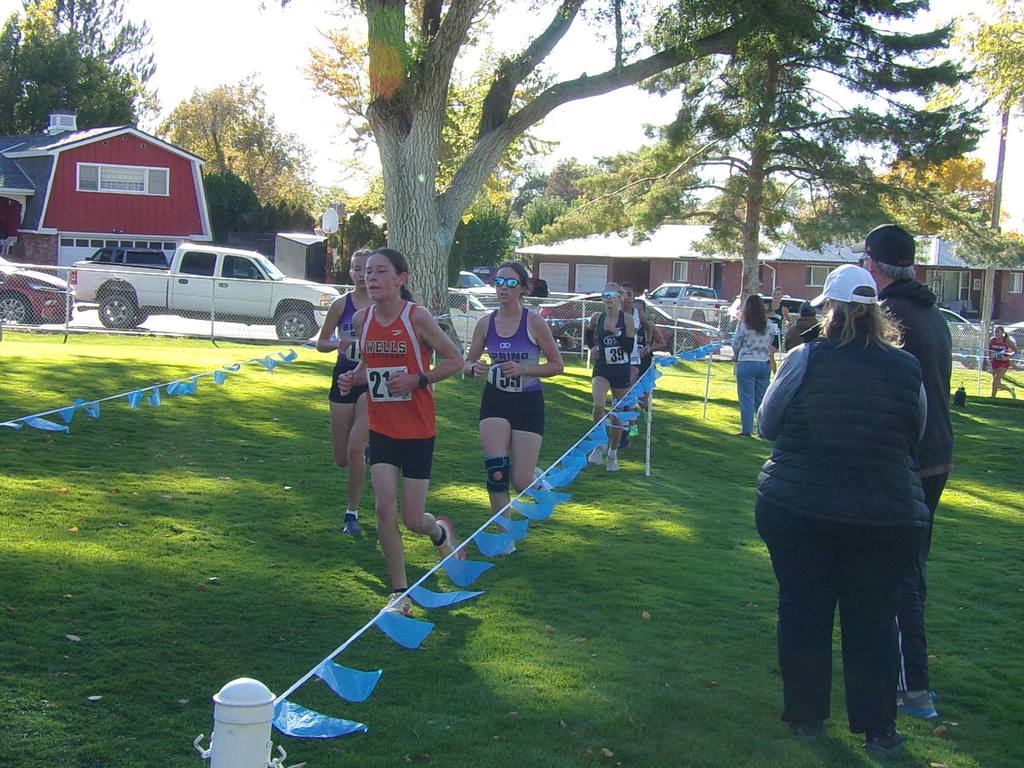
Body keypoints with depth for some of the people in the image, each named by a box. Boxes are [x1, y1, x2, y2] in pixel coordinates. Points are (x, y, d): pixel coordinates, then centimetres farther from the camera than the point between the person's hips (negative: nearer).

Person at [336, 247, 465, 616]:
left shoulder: (417, 317, -14)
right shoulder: (362, 319, 0)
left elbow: (455, 360, -7)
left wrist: (418, 380, -21)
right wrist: (352, 378, -5)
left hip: (418, 430, -4)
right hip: (381, 429, 4)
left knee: (413, 520, 0)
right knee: (385, 509, -6)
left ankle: (441, 532, 39)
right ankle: (400, 593, 9)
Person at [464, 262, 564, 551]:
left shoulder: (534, 322, -10)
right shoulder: (485, 323, 0)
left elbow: (557, 365, -4)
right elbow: (467, 364, 9)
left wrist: (523, 369, -19)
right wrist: (475, 368, -15)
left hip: (528, 403, -3)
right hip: (495, 401, 3)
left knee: (521, 481, -4)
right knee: (496, 472, -10)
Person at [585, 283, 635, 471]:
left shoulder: (627, 319, -7)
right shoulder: (597, 317, 0)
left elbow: (630, 348, -13)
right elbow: (588, 334, 21)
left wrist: (616, 332, -24)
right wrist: (592, 347, 4)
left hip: (621, 372, -1)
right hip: (601, 370, 1)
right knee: (598, 405, -25)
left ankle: (613, 454, 27)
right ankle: (600, 444, -3)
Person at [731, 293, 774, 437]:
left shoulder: (743, 325, -9)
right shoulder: (768, 326, 2)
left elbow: (735, 345, -1)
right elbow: (770, 344, 9)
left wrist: (736, 357, 17)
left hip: (746, 364, -4)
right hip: (764, 364, 4)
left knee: (746, 399, 1)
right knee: (761, 398, 12)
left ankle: (747, 430, 0)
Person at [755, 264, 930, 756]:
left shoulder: (804, 360, -8)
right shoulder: (907, 369, -2)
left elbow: (766, 425, 3)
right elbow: (916, 439, 11)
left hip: (796, 508, -1)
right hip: (888, 515, 1)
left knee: (803, 611, 12)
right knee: (873, 619, 11)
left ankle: (805, 716, 22)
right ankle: (877, 730, 15)